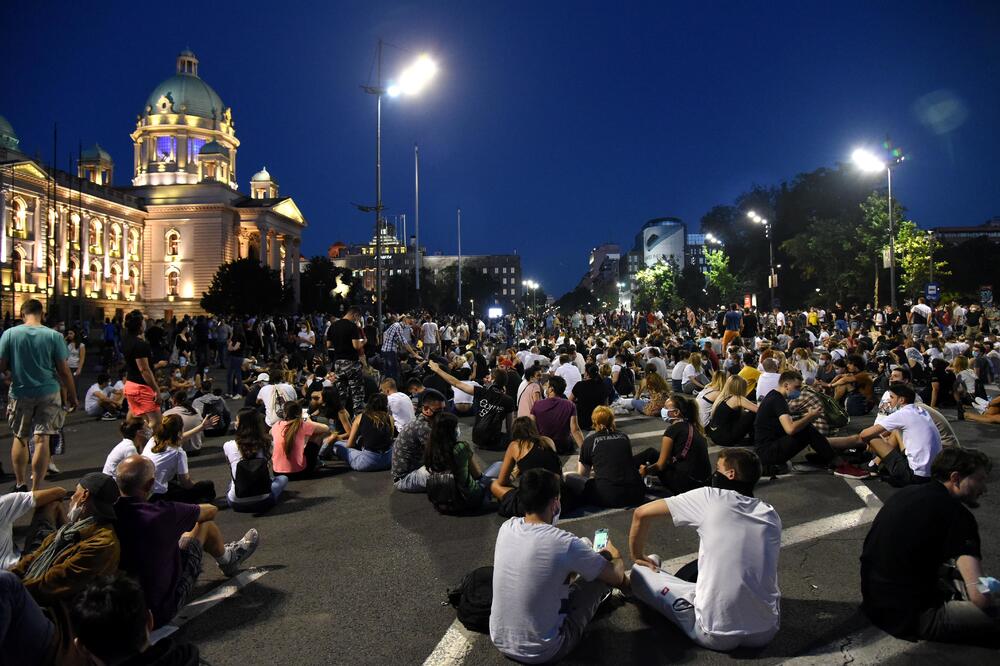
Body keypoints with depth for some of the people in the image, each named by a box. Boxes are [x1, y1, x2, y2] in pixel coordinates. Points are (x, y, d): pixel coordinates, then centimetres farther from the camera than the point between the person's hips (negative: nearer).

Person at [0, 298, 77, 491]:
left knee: (20, 438, 18)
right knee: (41, 440, 0)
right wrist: (72, 396, 5)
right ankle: (36, 489, 1)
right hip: (48, 392, -1)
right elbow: (63, 370, -6)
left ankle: (20, 484, 27)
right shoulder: (53, 336, -7)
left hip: (20, 393, 1)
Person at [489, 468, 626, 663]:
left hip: (500, 642, 5)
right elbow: (617, 577, -7)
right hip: (542, 653, -5)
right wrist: (616, 556, 15)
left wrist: (585, 555, 24)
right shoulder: (565, 543, -24)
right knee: (601, 574, 7)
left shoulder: (506, 528, -8)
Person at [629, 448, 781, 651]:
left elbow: (641, 514, 0)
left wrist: (637, 556, 17)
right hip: (767, 632, 5)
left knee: (640, 573, 9)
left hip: (717, 636, -5)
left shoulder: (710, 497, -5)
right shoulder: (771, 515, 6)